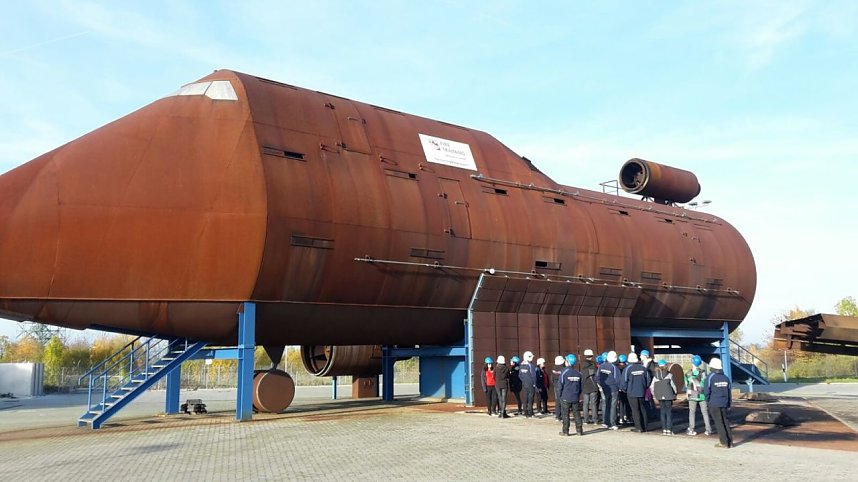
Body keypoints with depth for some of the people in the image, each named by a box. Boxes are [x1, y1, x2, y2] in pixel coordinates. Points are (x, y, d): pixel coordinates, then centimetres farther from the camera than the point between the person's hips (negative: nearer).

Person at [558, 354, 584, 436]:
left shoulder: (564, 373, -11)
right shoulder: (578, 373, 3)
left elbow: (561, 386, -7)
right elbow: (580, 386, 11)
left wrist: (560, 396, 5)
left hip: (566, 398, -4)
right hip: (575, 398, 4)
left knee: (565, 415, 3)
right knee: (577, 414, 10)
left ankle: (565, 431, 6)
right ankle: (579, 430, 12)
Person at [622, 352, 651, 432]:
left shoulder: (628, 368, -11)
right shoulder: (643, 368, 1)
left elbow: (624, 381, -10)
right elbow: (649, 379, 6)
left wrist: (625, 389, 6)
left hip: (632, 393, -4)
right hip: (642, 392, 4)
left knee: (635, 410, 1)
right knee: (642, 409, 13)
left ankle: (639, 427, 0)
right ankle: (644, 427, 15)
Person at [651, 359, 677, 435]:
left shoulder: (655, 376, 6)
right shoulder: (669, 375, -7)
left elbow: (652, 387, 5)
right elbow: (673, 385, -7)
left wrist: (654, 395, 18)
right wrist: (675, 393, 8)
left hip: (660, 397, 4)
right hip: (668, 396, -4)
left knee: (663, 412, 12)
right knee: (669, 412, 2)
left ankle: (664, 429, 12)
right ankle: (669, 429, -1)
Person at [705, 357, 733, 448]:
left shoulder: (710, 377, -12)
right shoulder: (725, 377, 7)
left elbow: (706, 391, -11)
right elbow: (729, 392, 12)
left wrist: (708, 400, 7)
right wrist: (729, 403, 19)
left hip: (714, 403, -5)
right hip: (724, 403, 5)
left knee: (719, 422, 0)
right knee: (725, 422, 13)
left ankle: (724, 443, 0)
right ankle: (730, 442, 14)